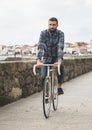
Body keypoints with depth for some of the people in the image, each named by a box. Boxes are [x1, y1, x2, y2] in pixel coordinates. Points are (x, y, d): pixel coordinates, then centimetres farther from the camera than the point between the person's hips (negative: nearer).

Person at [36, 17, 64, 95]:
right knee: (43, 77, -15)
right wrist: (38, 60, -43)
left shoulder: (60, 34, -17)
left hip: (57, 57, -1)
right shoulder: (43, 33, -16)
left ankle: (59, 87, -15)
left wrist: (59, 60, -47)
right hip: (47, 58, 1)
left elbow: (60, 47, -31)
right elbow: (40, 47, -28)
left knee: (60, 66, -33)